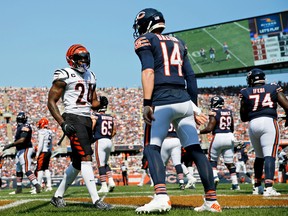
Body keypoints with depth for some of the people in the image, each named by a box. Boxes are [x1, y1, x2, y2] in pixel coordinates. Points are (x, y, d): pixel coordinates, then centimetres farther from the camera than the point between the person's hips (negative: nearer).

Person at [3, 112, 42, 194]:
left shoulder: (25, 127, -15)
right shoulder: (19, 127, 15)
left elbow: (22, 140, -25)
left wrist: (10, 145, -24)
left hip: (25, 150, -11)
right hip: (19, 150, 11)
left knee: (26, 170, -16)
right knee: (18, 170, 17)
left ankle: (37, 185, -19)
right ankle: (19, 189, 26)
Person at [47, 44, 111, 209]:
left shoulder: (91, 76, 18)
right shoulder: (65, 75, -5)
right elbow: (51, 102, -6)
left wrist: (101, 103, -1)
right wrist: (62, 123, -17)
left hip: (87, 120, 8)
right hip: (73, 119, -8)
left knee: (77, 163, 11)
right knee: (86, 157, -16)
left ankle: (58, 196, 24)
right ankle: (96, 200, -18)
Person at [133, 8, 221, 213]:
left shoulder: (145, 41, 5)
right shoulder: (178, 42, 23)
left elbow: (149, 71, -11)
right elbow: (191, 77, 19)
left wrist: (147, 103, -17)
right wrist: (194, 108, 22)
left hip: (162, 101, -6)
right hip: (184, 100, 6)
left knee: (152, 147, -3)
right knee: (195, 149, 6)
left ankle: (161, 196, -22)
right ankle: (212, 200, 4)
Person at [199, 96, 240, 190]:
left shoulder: (214, 112, -8)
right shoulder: (229, 112, 10)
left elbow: (209, 128, -14)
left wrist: (198, 132, -3)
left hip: (218, 137, -5)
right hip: (229, 137, 5)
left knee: (212, 160, 12)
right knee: (230, 162, 8)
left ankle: (215, 176, -8)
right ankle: (235, 183, 5)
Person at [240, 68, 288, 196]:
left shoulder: (246, 93, 10)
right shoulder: (274, 88, 9)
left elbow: (243, 118, 12)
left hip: (252, 124, 3)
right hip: (269, 122, -3)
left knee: (259, 156, 19)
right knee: (269, 155, -11)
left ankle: (257, 187, 25)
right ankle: (268, 187, -25)